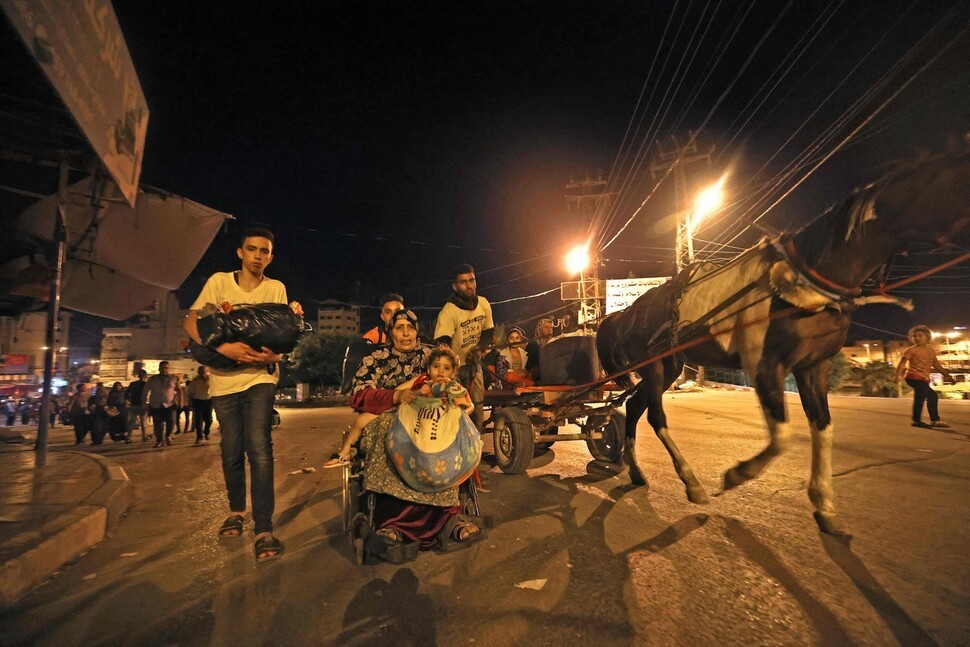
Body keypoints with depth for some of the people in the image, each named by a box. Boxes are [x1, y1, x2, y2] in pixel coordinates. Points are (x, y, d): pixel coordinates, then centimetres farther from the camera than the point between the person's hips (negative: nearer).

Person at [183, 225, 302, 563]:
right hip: (224, 378, 2)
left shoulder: (276, 288, -1)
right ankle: (236, 510, 35)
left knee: (259, 449, -15)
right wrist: (223, 348, -25)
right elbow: (191, 322, -8)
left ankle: (264, 531, -10)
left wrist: (275, 354, -23)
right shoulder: (219, 281, -2)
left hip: (260, 376, -1)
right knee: (231, 452, 11)